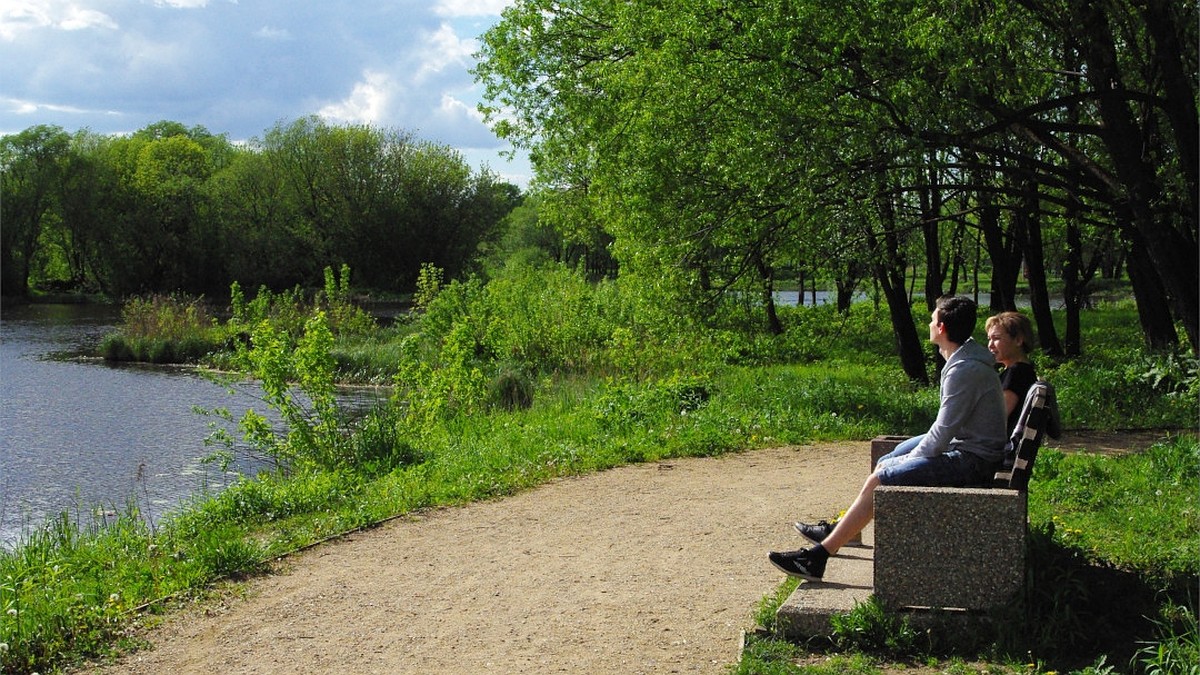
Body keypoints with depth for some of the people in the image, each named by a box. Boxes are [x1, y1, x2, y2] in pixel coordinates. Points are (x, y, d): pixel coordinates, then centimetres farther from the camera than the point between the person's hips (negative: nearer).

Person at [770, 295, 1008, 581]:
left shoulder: (964, 370, -21)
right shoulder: (968, 359, 13)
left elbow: (943, 432, -21)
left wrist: (912, 459, -7)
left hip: (970, 460, -11)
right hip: (968, 450, 11)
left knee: (878, 481, -16)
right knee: (883, 466, 17)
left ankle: (818, 557, -16)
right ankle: (840, 529, 27)